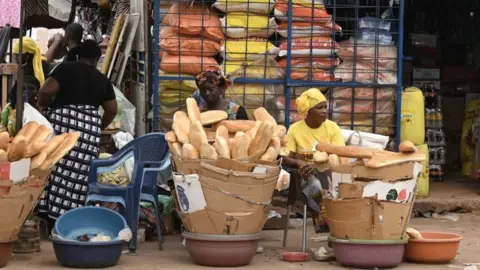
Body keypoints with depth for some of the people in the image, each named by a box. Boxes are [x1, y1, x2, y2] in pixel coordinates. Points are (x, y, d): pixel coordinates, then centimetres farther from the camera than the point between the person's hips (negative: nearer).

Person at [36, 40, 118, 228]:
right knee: (80, 175, 5)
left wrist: (43, 103, 12)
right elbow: (112, 110, 14)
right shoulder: (102, 79, 15)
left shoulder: (65, 68, 3)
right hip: (90, 126, 3)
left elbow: (46, 92, -9)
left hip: (63, 120, -3)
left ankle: (52, 219, -4)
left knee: (57, 170, -1)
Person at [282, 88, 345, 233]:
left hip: (328, 172, 1)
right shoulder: (295, 129, -3)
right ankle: (323, 218, -18)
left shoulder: (332, 127, -1)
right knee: (314, 186, -36)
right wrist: (299, 163, -29)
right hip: (305, 174, -1)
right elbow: (286, 158, -6)